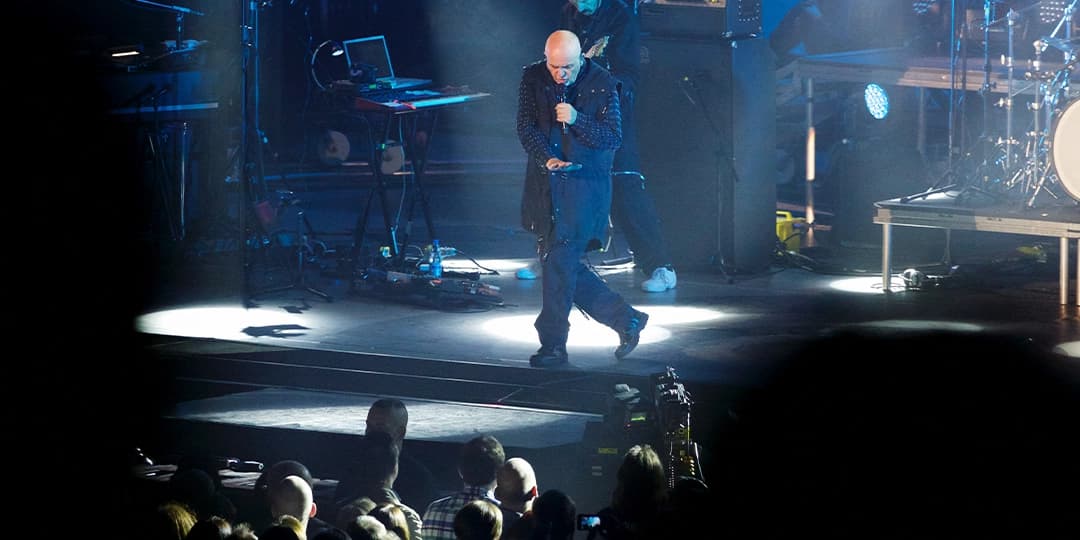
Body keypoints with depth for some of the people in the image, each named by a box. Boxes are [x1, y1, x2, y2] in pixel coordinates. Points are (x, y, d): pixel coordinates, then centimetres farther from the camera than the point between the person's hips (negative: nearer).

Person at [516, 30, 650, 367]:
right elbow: (526, 128, -2)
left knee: (559, 261, -11)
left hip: (584, 184, -5)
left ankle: (553, 344, -4)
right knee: (564, 265, 7)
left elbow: (613, 137, -10)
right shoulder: (533, 79, 1)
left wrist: (577, 120, -24)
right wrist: (547, 158, -19)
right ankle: (626, 319, 21)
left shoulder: (602, 85, -8)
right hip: (545, 184, 5)